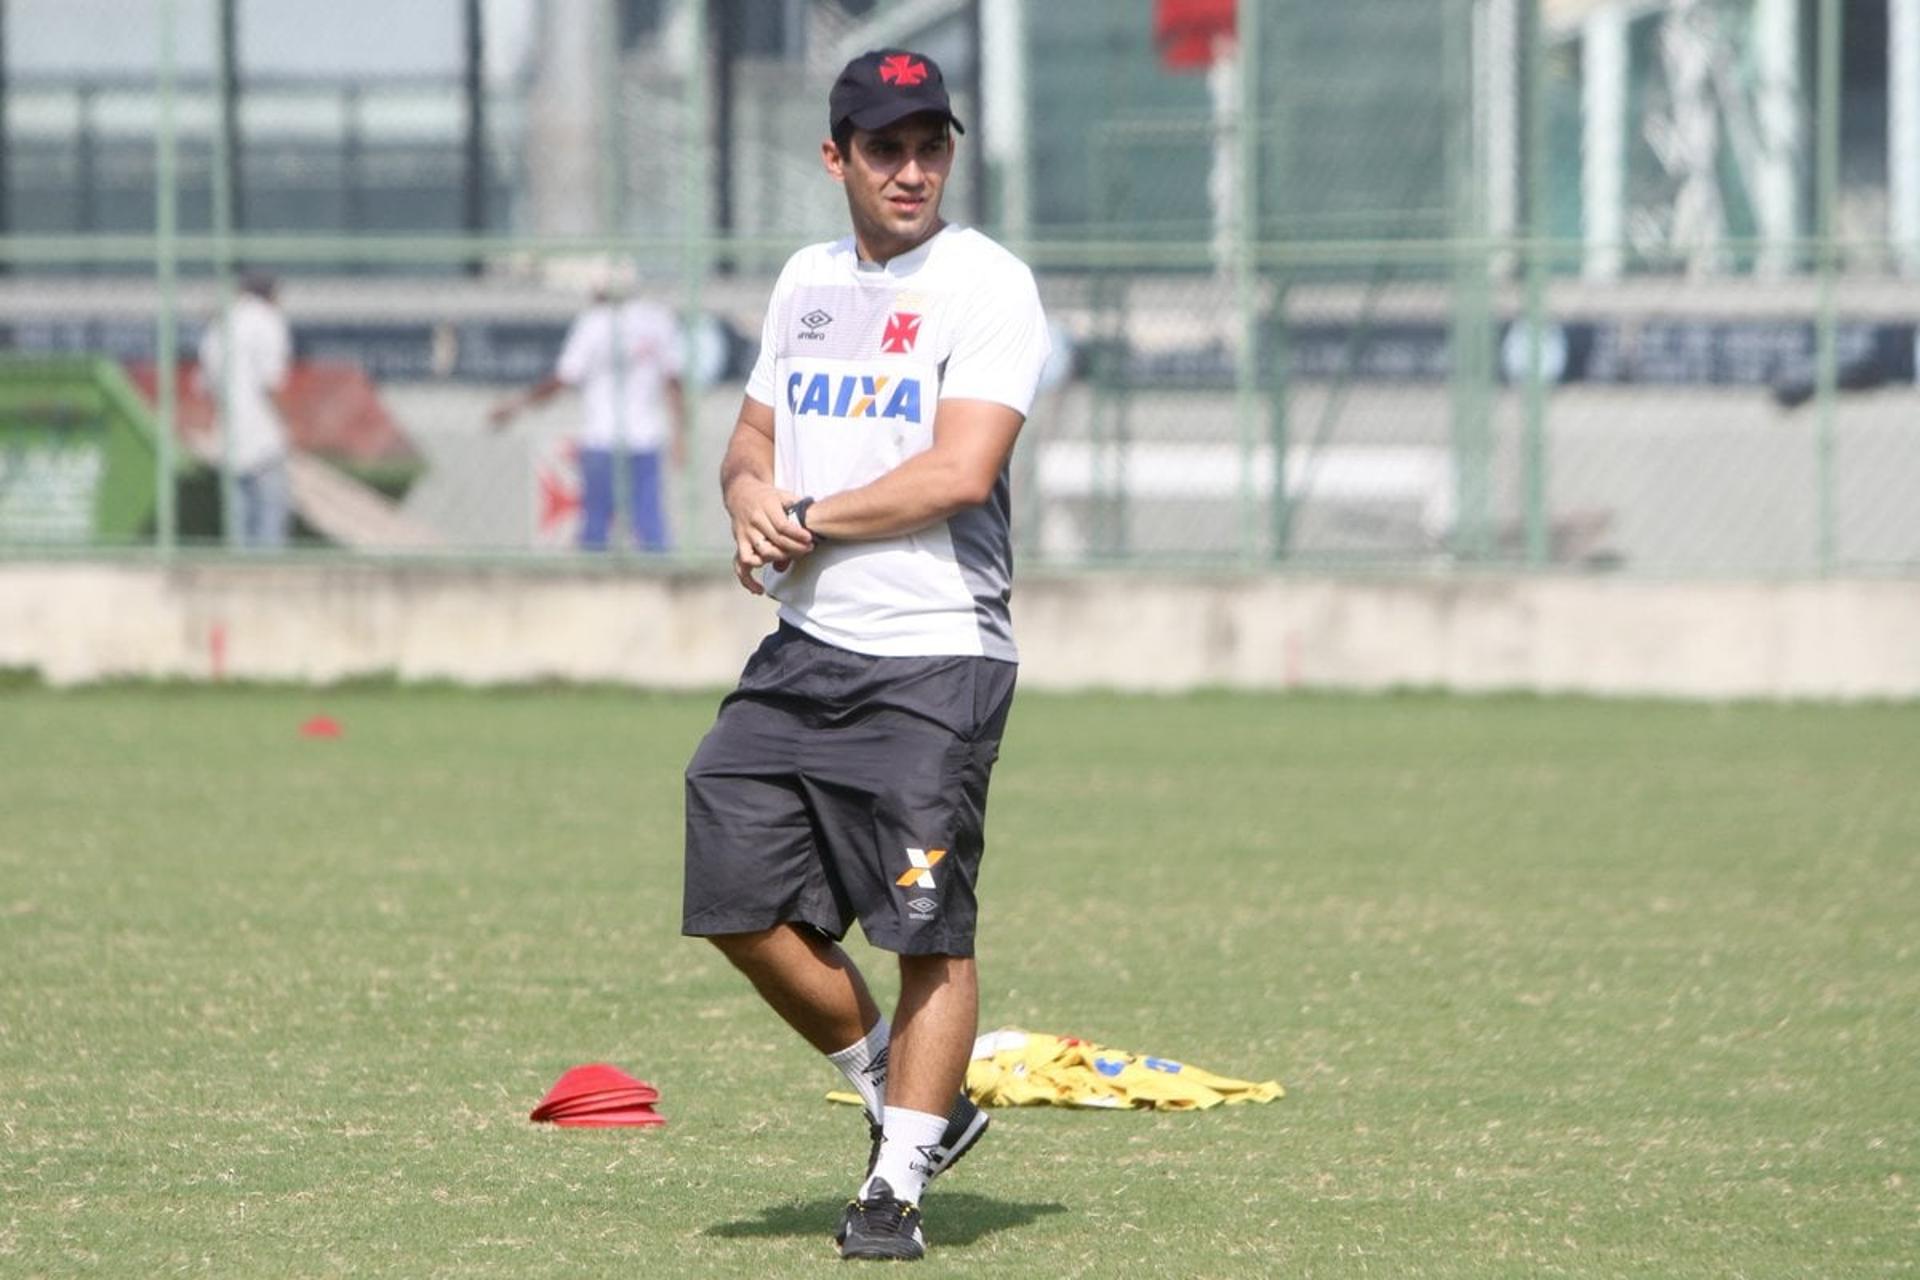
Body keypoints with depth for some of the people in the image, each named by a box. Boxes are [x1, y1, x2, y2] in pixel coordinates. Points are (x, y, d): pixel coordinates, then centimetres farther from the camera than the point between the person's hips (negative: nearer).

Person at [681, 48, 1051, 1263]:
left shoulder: (987, 284, -8)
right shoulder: (810, 281, 14)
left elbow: (962, 471, -18)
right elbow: (754, 436, 22)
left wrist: (811, 520, -10)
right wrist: (752, 493, -2)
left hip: (937, 654, -7)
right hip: (804, 654, 7)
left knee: (931, 929, -6)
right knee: (742, 899, 3)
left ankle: (898, 1182, 2)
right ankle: (911, 1101, 20)